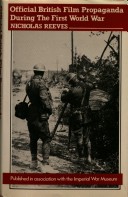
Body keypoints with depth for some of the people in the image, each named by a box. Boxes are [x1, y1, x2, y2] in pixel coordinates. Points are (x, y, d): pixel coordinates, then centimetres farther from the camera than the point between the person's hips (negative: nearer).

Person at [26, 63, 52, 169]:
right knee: (46, 139, 1)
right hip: (40, 116, -7)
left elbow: (30, 97, 10)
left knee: (33, 139, 16)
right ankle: (45, 162, -4)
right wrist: (49, 109, -8)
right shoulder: (40, 83, -14)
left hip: (30, 115, 7)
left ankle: (34, 162, 22)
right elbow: (44, 99, -21)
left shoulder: (29, 83, 8)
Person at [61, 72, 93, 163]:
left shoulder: (73, 91, -19)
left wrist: (64, 92, 15)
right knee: (87, 138, 15)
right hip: (87, 116, 5)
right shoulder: (86, 87, -2)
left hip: (77, 117, -5)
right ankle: (89, 157, 15)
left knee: (79, 138, 6)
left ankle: (82, 157, 12)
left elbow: (63, 99, -7)